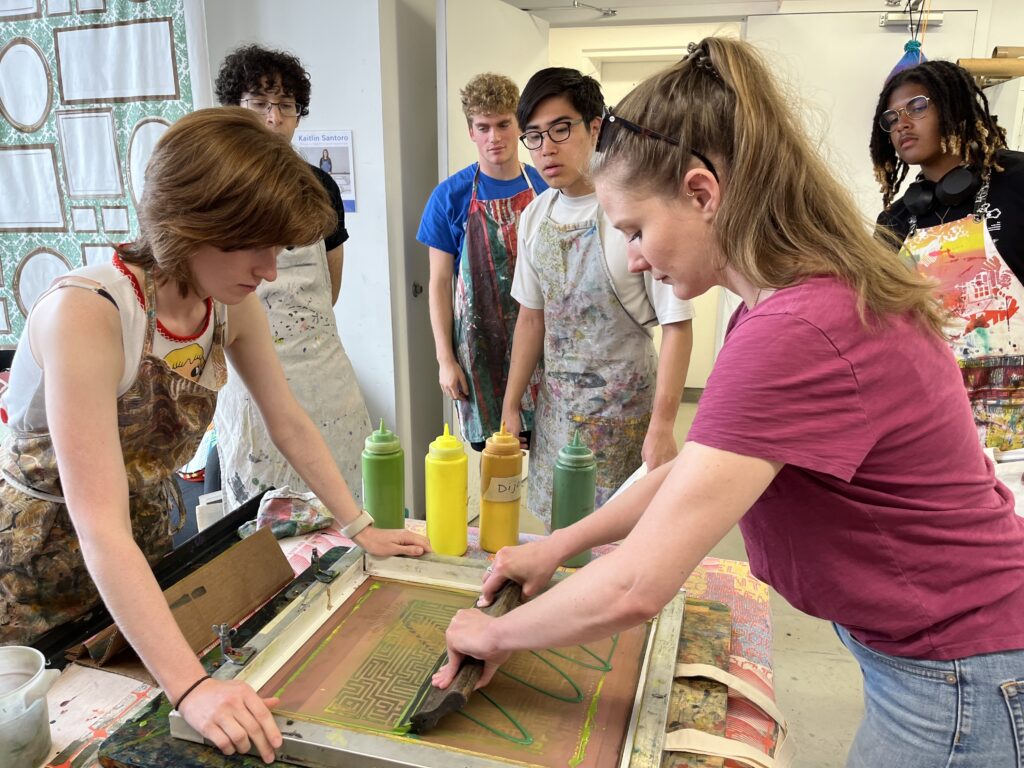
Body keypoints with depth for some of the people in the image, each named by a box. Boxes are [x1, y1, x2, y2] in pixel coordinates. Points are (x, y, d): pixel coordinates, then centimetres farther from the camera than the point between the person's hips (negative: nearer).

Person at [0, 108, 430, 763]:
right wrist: (191, 686, -41)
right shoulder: (87, 313, -33)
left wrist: (361, 529, -4)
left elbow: (291, 424, -2)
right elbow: (100, 528, -36)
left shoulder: (233, 304, -12)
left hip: (146, 548, 6)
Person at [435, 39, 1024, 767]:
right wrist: (560, 543, 3)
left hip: (960, 683, -8)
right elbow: (697, 465, 6)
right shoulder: (822, 291, 0)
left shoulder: (796, 333, -32)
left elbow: (633, 590, -30)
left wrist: (494, 634, -12)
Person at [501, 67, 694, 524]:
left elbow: (676, 325, -15)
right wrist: (511, 405, 12)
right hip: (555, 405, 6)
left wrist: (662, 426, -18)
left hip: (623, 408, -6)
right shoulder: (535, 217, 3)